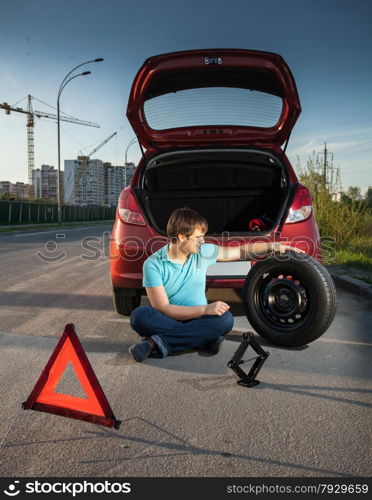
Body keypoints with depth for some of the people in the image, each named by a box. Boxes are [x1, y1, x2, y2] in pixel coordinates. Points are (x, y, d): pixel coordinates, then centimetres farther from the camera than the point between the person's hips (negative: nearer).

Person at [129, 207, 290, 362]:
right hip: (168, 321, -3)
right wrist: (206, 309, -24)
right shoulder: (153, 264, -12)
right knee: (139, 315, -33)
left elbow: (241, 251, 13)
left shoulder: (203, 252, 1)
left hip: (198, 319, 3)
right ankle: (206, 340, -30)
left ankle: (160, 343, -27)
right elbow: (162, 308, -17)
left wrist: (273, 246, 3)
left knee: (226, 318, -29)